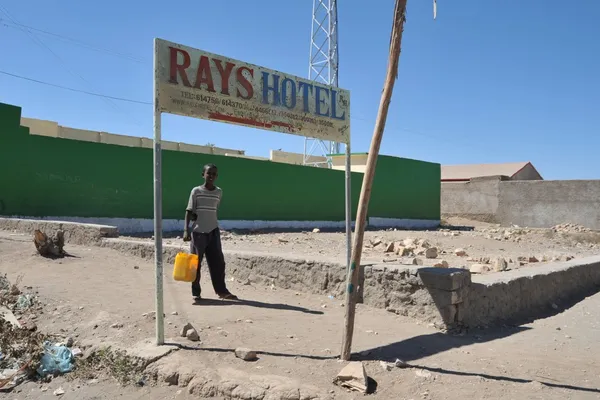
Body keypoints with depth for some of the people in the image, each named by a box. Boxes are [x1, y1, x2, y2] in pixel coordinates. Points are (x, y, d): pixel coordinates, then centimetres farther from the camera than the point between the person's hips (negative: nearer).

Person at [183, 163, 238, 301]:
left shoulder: (219, 192, 5)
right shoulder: (196, 191, -4)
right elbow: (189, 211, -6)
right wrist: (186, 230, -13)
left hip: (213, 231, 3)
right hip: (198, 231, -3)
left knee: (218, 262, 4)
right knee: (195, 263, 2)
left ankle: (221, 290, 11)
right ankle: (196, 292, 11)